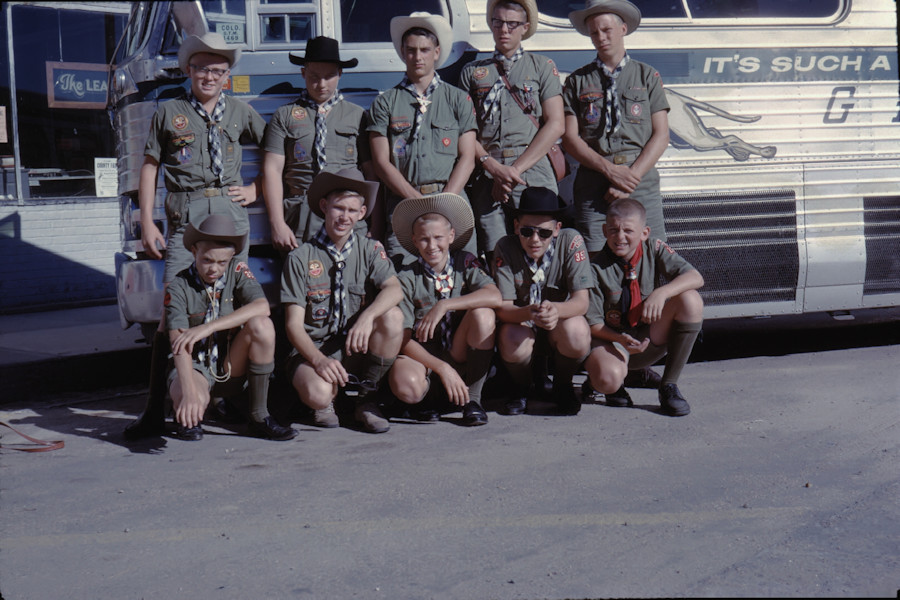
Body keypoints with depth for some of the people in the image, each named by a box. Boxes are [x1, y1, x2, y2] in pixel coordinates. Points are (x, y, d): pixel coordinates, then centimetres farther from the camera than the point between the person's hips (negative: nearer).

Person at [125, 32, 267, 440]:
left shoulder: (240, 112, 15)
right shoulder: (170, 113, 11)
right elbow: (149, 167, 11)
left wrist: (256, 189, 8)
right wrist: (146, 223, 3)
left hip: (230, 212, 2)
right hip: (185, 218, -2)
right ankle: (155, 409, -9)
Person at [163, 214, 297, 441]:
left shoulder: (237, 271, -4)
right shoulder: (178, 286, -13)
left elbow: (262, 307, -23)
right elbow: (179, 344, -26)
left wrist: (207, 328, -32)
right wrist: (188, 391, -43)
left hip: (232, 369, 3)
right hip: (196, 366, -3)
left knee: (261, 325, -26)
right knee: (195, 400, -39)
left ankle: (260, 417, -18)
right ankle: (189, 418, 4)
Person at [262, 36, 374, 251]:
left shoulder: (357, 116, 16)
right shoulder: (284, 116, 14)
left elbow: (371, 171, 11)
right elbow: (272, 170, 7)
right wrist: (277, 224, -4)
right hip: (300, 218, 0)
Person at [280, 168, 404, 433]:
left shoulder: (370, 249, 5)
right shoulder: (301, 257, -3)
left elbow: (394, 290, -15)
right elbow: (294, 324, -8)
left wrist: (368, 317, -36)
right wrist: (319, 360, -26)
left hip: (358, 352, 3)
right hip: (313, 349, -3)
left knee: (392, 316, -26)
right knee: (318, 394, -36)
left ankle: (366, 399, -8)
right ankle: (327, 404, 7)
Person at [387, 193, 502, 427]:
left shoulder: (465, 263, 0)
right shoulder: (407, 279, -5)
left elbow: (494, 297, -20)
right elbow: (403, 339, -11)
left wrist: (443, 305, -28)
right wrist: (443, 369, -23)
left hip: (462, 354, 2)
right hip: (424, 357, -2)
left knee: (482, 314, -27)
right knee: (405, 385, -37)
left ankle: (473, 397, -11)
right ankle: (432, 396, 3)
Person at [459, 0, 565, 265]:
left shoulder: (542, 67, 14)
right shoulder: (472, 72, 18)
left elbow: (556, 125, 3)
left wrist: (515, 169, -5)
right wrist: (493, 166, -8)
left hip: (533, 172, -1)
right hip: (487, 174, 1)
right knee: (496, 258, -7)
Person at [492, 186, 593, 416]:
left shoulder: (571, 241, -16)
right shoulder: (505, 248, -15)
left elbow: (581, 301, -22)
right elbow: (502, 307, -21)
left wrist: (555, 310, -45)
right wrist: (529, 313, -45)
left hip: (559, 329, 0)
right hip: (522, 326, 0)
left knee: (576, 331, -33)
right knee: (511, 340, -34)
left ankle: (562, 385, 0)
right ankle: (520, 387, 3)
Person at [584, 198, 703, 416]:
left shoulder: (654, 249, -5)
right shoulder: (596, 268, -13)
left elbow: (695, 278, -17)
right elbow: (593, 323, -12)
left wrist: (661, 293, -35)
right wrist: (620, 340, -31)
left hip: (651, 340, 4)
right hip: (612, 339, -4)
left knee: (690, 299, -23)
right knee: (607, 379, -38)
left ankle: (669, 385, -12)